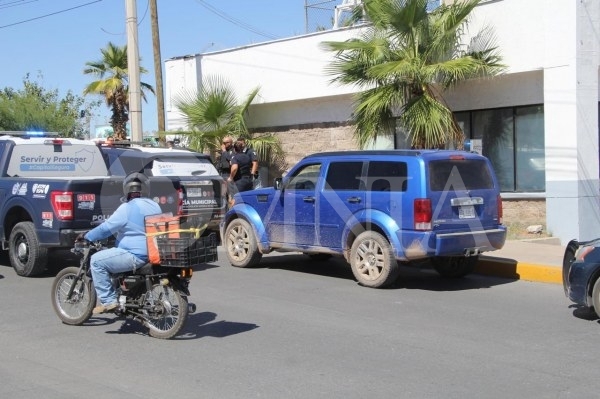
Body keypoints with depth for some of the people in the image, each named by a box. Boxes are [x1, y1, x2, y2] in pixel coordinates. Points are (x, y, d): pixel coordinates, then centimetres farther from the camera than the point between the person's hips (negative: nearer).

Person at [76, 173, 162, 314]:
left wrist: (86, 236, 3)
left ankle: (108, 300, -8)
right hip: (153, 254, 9)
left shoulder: (128, 208, -14)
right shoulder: (155, 206, 12)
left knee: (97, 260, -4)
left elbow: (107, 228, -11)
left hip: (136, 256, -9)